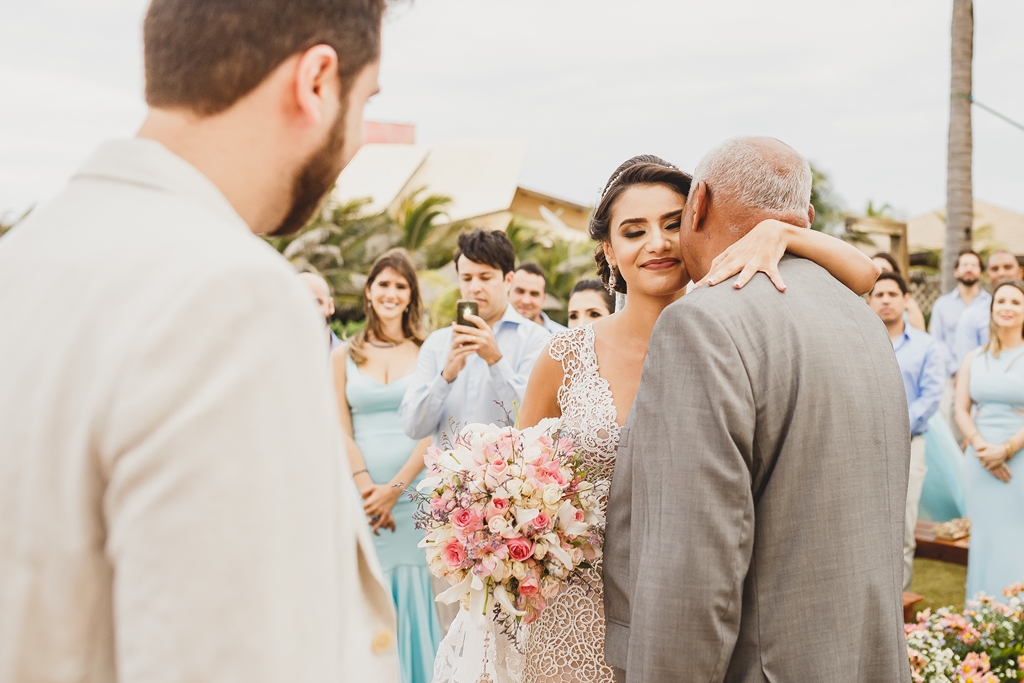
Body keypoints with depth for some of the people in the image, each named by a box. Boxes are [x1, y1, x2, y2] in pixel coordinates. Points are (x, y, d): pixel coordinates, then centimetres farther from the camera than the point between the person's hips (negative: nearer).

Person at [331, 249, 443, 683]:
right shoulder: (344, 355, 9)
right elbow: (340, 429, 3)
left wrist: (394, 489, -11)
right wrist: (367, 488, -10)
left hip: (414, 493, -1)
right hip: (361, 496, 1)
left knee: (413, 594, 3)